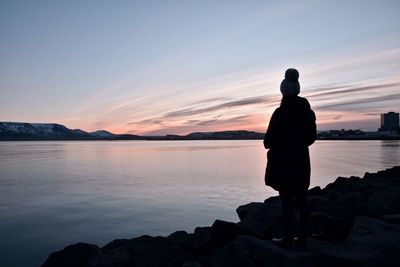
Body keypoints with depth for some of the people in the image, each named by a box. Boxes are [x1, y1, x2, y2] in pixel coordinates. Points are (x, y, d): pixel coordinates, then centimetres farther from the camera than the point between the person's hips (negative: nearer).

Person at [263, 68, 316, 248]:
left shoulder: (280, 112, -16)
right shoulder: (307, 112, 4)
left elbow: (269, 140, -15)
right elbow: (312, 137, 11)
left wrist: (268, 143, 6)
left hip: (283, 163, -6)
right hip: (301, 161, 6)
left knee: (287, 201, 1)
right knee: (301, 200, 12)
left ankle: (287, 239, 9)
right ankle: (302, 237, 22)